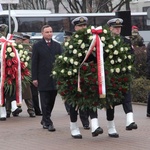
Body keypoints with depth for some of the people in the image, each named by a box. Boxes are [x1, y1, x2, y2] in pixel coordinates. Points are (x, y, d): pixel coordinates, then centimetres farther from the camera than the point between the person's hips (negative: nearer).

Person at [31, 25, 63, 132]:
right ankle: (48, 123, -2)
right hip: (43, 79, -3)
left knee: (51, 101, 8)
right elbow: (34, 63, 1)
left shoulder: (57, 46, 11)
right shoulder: (37, 46, 3)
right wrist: (34, 78, -6)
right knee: (45, 102, -4)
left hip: (55, 78, 3)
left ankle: (45, 120, 24)